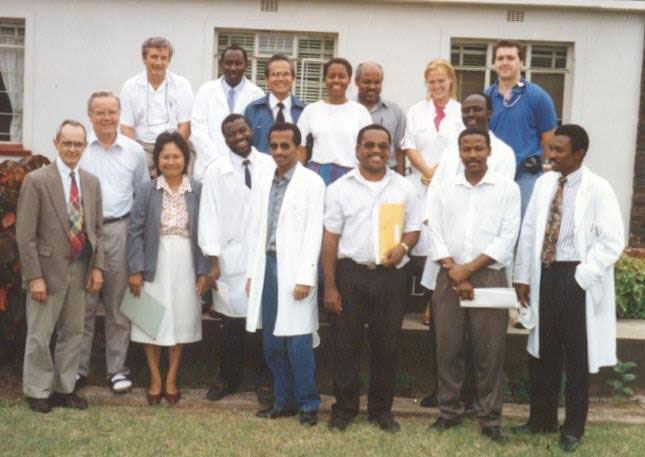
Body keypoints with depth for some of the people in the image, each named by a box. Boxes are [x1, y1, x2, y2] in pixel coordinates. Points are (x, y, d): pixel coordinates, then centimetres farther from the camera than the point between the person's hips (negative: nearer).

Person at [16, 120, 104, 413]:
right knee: (40, 335, 4)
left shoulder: (92, 182, 7)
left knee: (73, 333, 13)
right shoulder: (36, 180, -8)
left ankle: (64, 388, 26)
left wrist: (97, 266, 2)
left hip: (80, 270, 5)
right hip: (49, 269, -5)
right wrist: (34, 276, -15)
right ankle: (38, 391, 20)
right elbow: (25, 234, -10)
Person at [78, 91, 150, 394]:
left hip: (119, 231, 1)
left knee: (118, 305, 8)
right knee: (83, 304, 3)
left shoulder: (134, 151, 6)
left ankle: (117, 369, 17)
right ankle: (78, 368, 15)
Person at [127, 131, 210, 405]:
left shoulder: (197, 191, 1)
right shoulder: (147, 191, 0)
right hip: (155, 266, 0)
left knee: (180, 321, 9)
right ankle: (155, 380, 21)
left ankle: (171, 379, 23)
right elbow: (135, 232, -1)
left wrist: (203, 271, -1)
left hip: (185, 266, 1)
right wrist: (135, 270, -7)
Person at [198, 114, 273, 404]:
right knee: (231, 321, 8)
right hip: (231, 257, 0)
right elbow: (210, 217, 0)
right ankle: (228, 378, 26)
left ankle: (264, 380, 21)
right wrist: (213, 261, -4)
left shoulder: (271, 166, 1)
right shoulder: (216, 171, 2)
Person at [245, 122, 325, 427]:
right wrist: (251, 272, 11)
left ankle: (308, 404, 10)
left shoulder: (312, 182, -3)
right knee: (272, 342, 10)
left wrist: (305, 277, -14)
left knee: (298, 341, -5)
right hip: (267, 266, 6)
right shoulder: (264, 183, 15)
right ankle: (284, 400, 22)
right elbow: (256, 230, 16)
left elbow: (314, 233, -8)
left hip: (294, 268, -6)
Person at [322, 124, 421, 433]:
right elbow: (330, 239, 0)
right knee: (345, 344, 5)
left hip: (391, 276, 2)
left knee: (386, 345, 9)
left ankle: (382, 409, 22)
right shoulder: (340, 188, 2)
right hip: (350, 273, -1)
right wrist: (330, 286, -5)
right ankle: (344, 409, 18)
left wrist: (403, 247, -12)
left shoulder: (404, 188, 7)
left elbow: (413, 229, 12)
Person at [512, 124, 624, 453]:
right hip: (545, 275, 5)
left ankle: (573, 428, 20)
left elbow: (612, 241, -12)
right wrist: (522, 276, 7)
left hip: (577, 279, -5)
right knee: (543, 352, 13)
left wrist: (582, 276, -16)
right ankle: (541, 418, 29)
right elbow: (529, 231, 9)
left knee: (577, 357, 7)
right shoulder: (543, 183, 7)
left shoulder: (598, 189, -9)